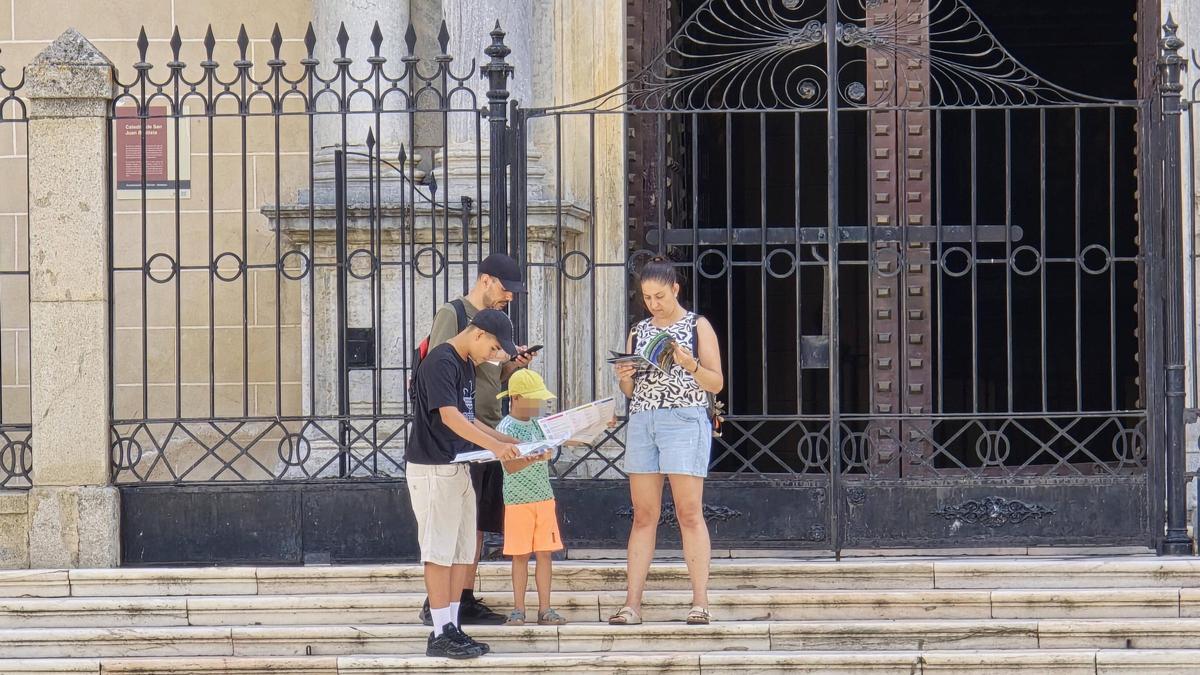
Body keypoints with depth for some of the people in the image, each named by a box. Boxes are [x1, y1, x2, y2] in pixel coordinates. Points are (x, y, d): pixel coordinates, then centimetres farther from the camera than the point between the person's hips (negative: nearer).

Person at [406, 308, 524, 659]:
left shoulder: (466, 365, 16)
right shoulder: (441, 362, -15)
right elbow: (449, 417, -25)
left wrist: (509, 442, 14)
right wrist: (494, 445, -31)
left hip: (460, 469, 10)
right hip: (433, 469, -10)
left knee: (462, 552, 9)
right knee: (440, 551, -7)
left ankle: (452, 628, 13)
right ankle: (441, 634, -5)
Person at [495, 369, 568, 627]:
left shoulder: (539, 424, 10)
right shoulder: (505, 429, -11)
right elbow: (510, 466, -22)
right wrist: (533, 459, -40)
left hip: (544, 498, 5)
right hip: (518, 501, -5)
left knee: (544, 553, 3)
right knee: (520, 556, 0)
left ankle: (545, 608, 4)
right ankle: (518, 609, 5)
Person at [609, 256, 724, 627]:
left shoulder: (698, 327, 4)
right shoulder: (638, 332, 16)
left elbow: (717, 384, 1)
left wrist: (691, 365, -17)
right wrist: (624, 378, -3)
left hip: (685, 420, -4)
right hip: (641, 421, 4)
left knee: (689, 512, -9)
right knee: (643, 516, 1)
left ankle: (700, 602, -10)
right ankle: (632, 603, -2)